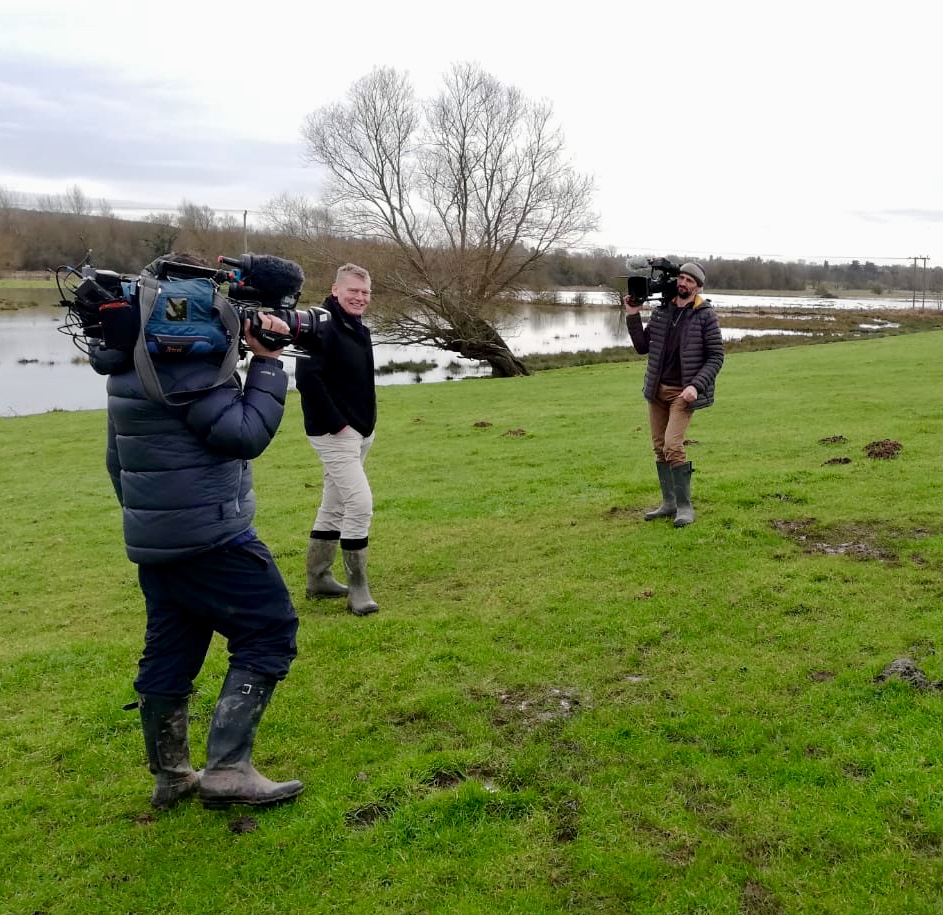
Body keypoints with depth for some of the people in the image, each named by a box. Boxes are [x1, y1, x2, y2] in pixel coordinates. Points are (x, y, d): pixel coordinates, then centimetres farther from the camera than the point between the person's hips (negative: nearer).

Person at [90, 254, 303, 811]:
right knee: (270, 634, -2)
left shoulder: (133, 363, 13)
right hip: (208, 535, -10)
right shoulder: (187, 364, -18)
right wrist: (267, 362, -14)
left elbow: (118, 457, 20)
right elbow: (247, 435, -20)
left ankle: (171, 777, 26)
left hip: (153, 539, 10)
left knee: (170, 652, 15)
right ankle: (228, 770, -4)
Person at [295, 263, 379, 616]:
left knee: (334, 507, 16)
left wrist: (366, 423, 11)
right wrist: (336, 423, -22)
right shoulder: (323, 327, -16)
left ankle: (318, 578, 27)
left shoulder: (360, 331, 13)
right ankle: (357, 587, -2)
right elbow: (306, 378, -25)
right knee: (360, 504, -13)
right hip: (334, 433, -10)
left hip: (360, 432, 10)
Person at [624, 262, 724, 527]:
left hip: (684, 392, -5)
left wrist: (696, 386, -18)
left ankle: (685, 506, -5)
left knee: (672, 446, -17)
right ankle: (669, 503, 20)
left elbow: (716, 357, -7)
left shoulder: (705, 315, -6)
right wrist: (633, 317, 0)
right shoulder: (660, 311, 8)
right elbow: (642, 347, 10)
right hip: (657, 389, 6)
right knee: (659, 448, 9)